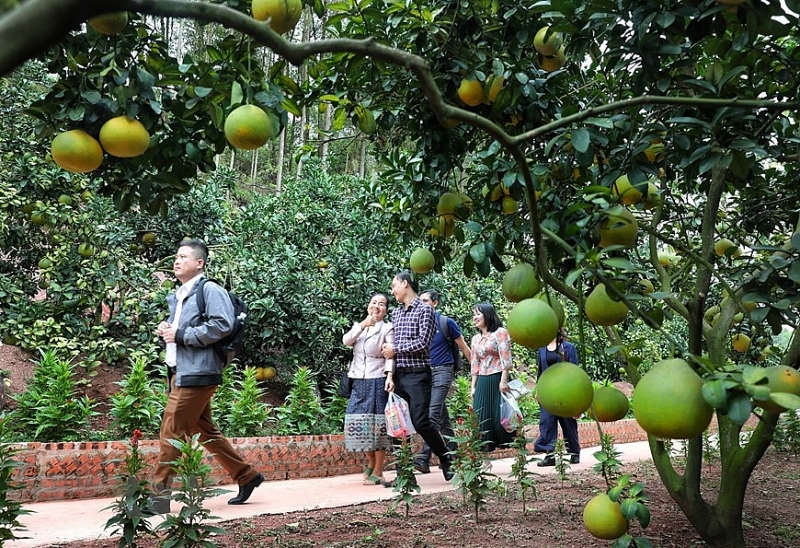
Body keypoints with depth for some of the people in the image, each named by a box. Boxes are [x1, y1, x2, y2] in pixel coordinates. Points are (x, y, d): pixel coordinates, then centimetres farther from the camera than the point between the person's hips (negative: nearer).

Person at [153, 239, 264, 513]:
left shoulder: (210, 290, -9)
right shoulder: (178, 296, 18)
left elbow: (222, 325, -21)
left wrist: (181, 334, -18)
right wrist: (166, 330, 5)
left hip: (195, 374, -10)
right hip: (180, 372, 10)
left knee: (171, 434, -7)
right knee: (206, 432, 15)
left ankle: (159, 497, 2)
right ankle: (247, 476, 26)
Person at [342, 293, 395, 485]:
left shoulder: (387, 328, 0)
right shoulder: (358, 326, 14)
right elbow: (346, 341, -5)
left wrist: (390, 376, -25)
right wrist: (362, 325, -19)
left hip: (378, 381, -5)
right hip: (359, 382, 5)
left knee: (378, 425, -3)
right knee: (360, 423, 5)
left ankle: (378, 472, 7)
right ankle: (371, 463, 27)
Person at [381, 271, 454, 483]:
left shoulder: (424, 310, -4)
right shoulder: (396, 313, 15)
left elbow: (422, 342, -14)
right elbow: (392, 345, 13)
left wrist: (395, 349, -6)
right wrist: (390, 374, 2)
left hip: (418, 375, -6)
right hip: (399, 376, 6)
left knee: (421, 422, -10)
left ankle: (446, 459, 12)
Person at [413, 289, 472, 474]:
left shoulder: (447, 323, -3)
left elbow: (464, 348, 3)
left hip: (442, 370, -6)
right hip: (425, 372, 6)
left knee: (433, 413, -17)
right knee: (443, 417, 11)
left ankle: (424, 458, -23)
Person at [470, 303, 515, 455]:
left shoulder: (500, 332, -2)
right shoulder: (475, 339, 17)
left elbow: (506, 359, -9)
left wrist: (503, 380, -16)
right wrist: (473, 386, 12)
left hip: (497, 380, -6)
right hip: (482, 383, 6)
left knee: (500, 414, -4)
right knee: (482, 417, 4)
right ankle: (486, 447, 9)